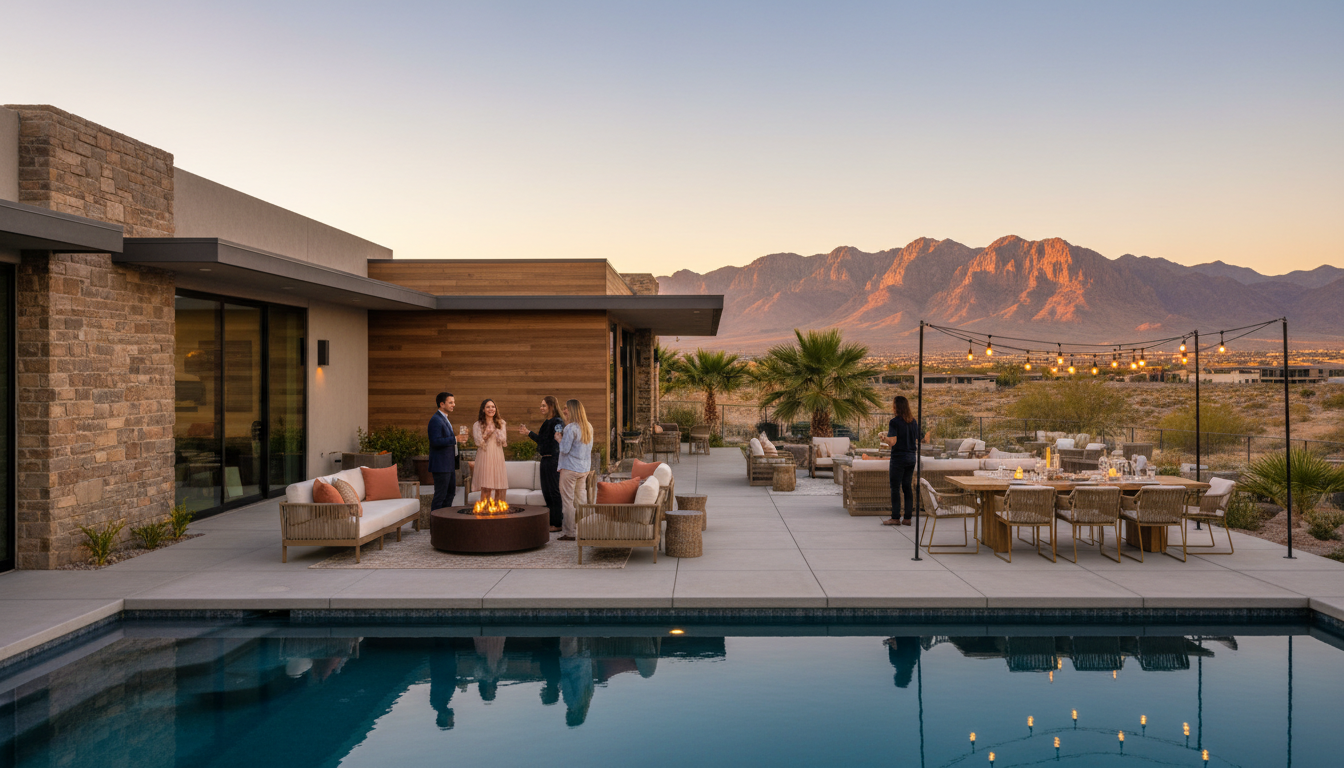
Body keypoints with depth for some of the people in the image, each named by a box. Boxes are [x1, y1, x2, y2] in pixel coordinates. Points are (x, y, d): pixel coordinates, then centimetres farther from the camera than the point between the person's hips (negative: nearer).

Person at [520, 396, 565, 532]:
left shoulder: (557, 422, -13)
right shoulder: (546, 422, 16)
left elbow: (558, 443, -20)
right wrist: (528, 433, 21)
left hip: (553, 459, -10)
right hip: (545, 460, 10)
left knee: (554, 491, -4)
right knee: (546, 491, 14)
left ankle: (558, 523, 2)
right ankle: (551, 521, 23)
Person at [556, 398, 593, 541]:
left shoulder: (570, 428, -17)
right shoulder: (589, 427, 8)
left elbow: (565, 449, -19)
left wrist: (559, 439, 0)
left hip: (570, 469, -8)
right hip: (584, 468, 8)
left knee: (568, 501, 0)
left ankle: (569, 533, 4)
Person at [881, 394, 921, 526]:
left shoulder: (894, 422, -13)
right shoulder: (914, 421, 7)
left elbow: (893, 442, -17)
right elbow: (917, 440, 11)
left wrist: (885, 440, 2)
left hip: (899, 458, -6)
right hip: (912, 457, 6)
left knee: (895, 488, -1)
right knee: (908, 487, 9)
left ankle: (896, 518, 0)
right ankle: (908, 518, 10)